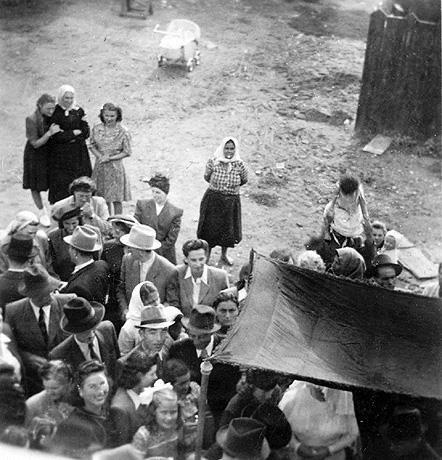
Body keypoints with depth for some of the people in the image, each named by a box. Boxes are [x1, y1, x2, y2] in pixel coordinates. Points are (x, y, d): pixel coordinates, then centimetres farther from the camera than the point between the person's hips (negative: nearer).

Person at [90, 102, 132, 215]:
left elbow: (127, 152, -6)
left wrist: (109, 158, -13)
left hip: (115, 167, -3)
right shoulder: (96, 129, -2)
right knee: (104, 198, 10)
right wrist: (100, 156, -10)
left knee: (116, 199, 4)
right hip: (100, 167, 3)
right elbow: (92, 145, 9)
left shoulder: (123, 131, -11)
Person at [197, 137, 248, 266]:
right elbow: (206, 177, 4)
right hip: (212, 200, -1)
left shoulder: (239, 165, -13)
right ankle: (207, 255, 33)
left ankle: (224, 255, 43)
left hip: (231, 202, 1)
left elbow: (244, 180, 6)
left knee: (228, 230, 17)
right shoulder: (213, 162, -14)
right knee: (209, 228, 10)